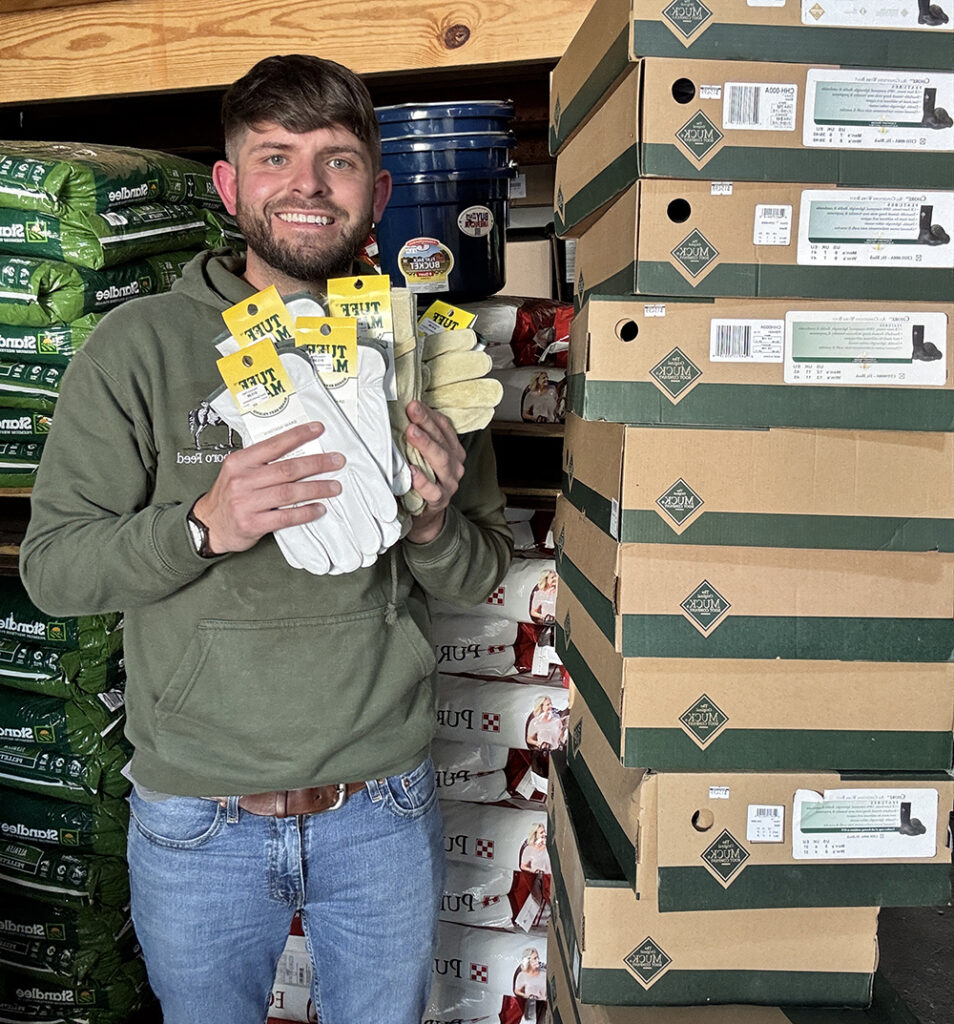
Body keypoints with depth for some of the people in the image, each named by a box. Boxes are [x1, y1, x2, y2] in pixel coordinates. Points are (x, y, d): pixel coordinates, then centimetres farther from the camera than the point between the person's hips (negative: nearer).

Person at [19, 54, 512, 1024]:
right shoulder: (139, 345, -8)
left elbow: (483, 577, 3)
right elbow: (52, 567, -8)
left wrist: (434, 523, -19)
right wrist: (203, 525, -25)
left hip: (382, 808, 2)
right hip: (196, 818, -1)